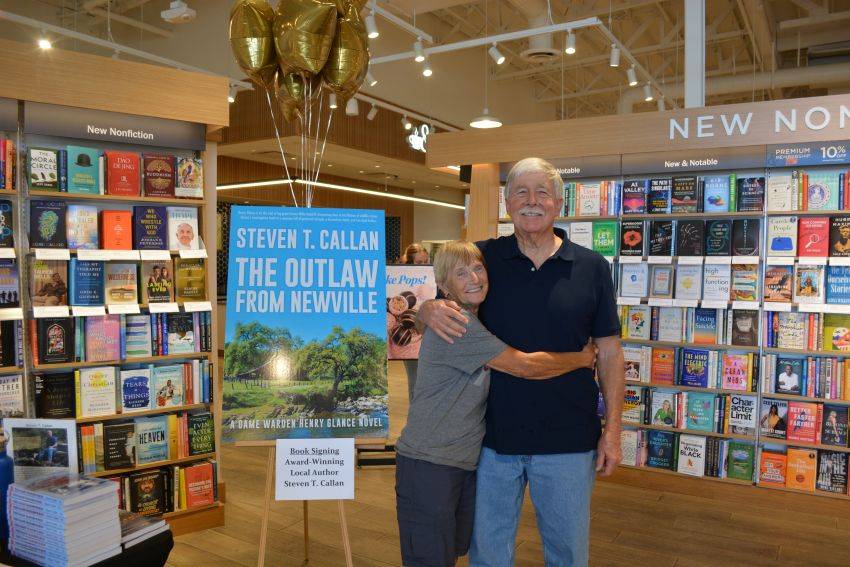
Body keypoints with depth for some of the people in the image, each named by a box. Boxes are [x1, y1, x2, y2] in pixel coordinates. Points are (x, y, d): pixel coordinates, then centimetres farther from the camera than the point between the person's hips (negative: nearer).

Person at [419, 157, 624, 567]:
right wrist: (431, 310, -19)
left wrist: (612, 429, -2)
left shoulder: (591, 267, -1)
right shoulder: (483, 257, -1)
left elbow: (608, 351, 2)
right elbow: (427, 303, 6)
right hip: (492, 435, 1)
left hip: (568, 439, 0)